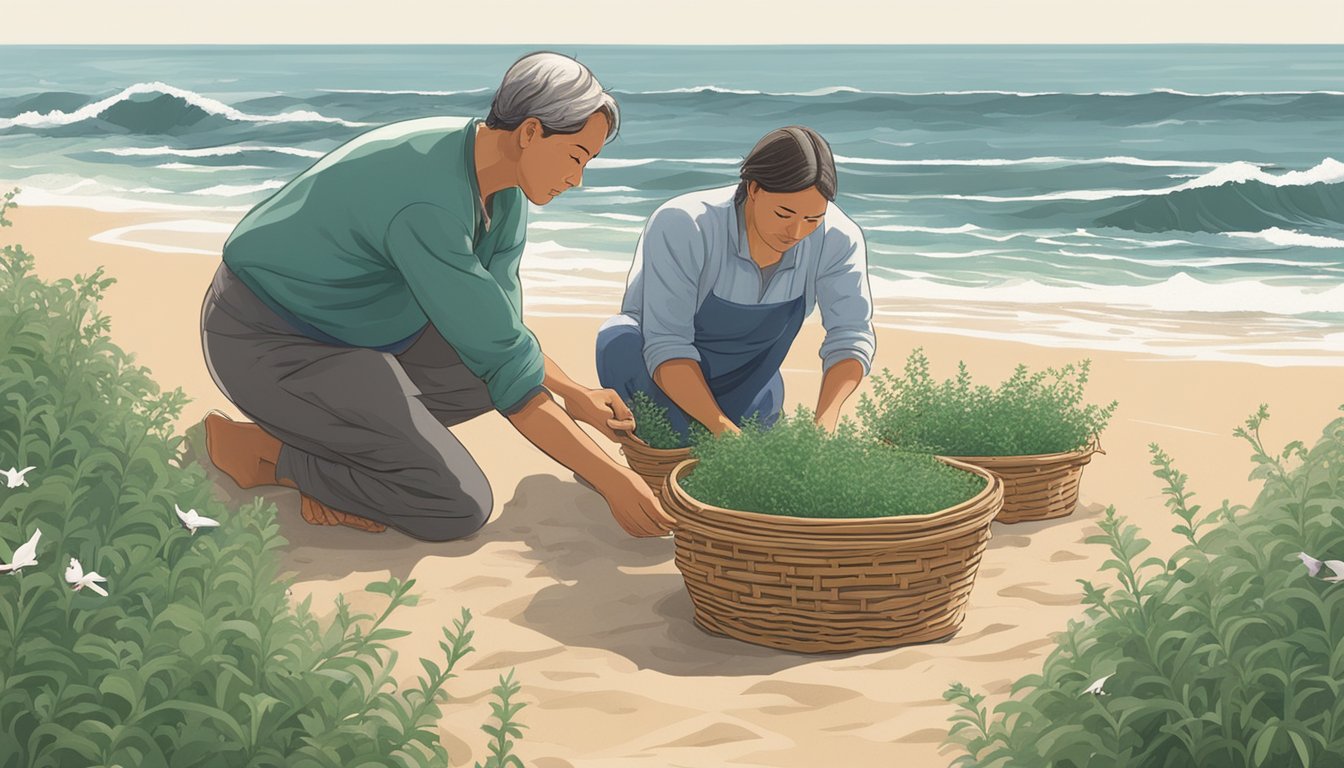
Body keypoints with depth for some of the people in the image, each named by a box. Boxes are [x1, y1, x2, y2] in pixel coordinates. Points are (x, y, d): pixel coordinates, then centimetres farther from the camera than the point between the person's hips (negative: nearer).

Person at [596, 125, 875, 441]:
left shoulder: (837, 239, -22)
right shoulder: (682, 227, -33)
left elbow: (851, 336, -23)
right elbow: (666, 345, -35)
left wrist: (824, 422, -41)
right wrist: (720, 425, -49)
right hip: (664, 380, -4)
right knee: (620, 341, -37)